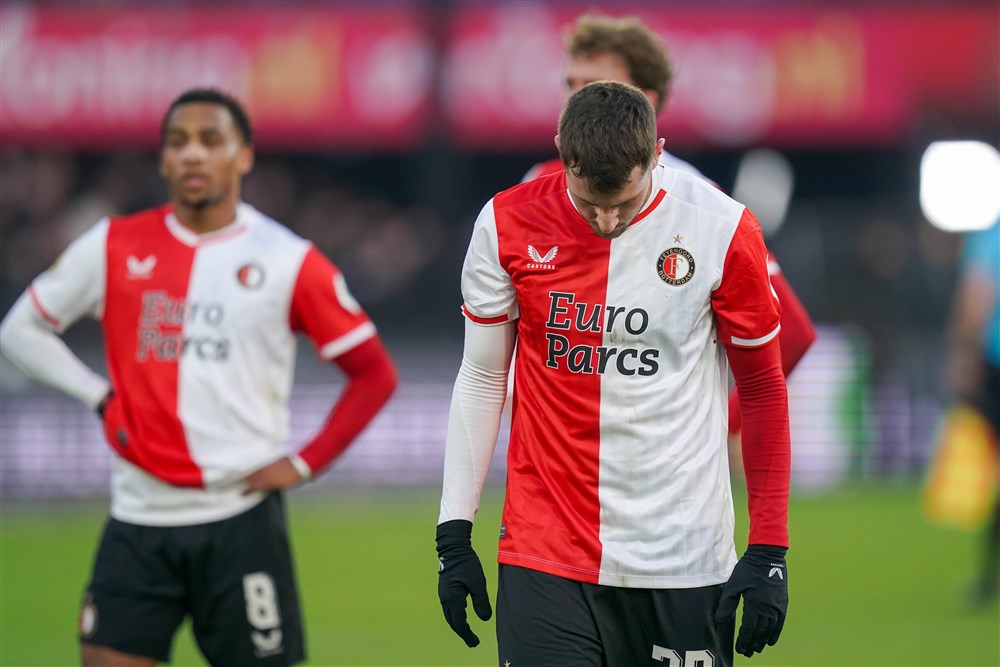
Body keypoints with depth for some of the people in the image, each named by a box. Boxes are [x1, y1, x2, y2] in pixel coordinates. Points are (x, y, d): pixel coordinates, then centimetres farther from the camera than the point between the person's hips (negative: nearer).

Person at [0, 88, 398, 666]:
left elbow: (374, 374, 5)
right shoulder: (114, 247, 5)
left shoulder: (288, 261, -1)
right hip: (139, 518, 2)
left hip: (241, 516, -2)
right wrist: (99, 395, 4)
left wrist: (306, 463, -3)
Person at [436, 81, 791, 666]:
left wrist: (769, 553, 0)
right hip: (545, 552, 1)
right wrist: (454, 536, 6)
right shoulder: (507, 224, -2)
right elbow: (482, 379, 9)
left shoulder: (725, 232, -6)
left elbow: (763, 390, 3)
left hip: (685, 563, -1)